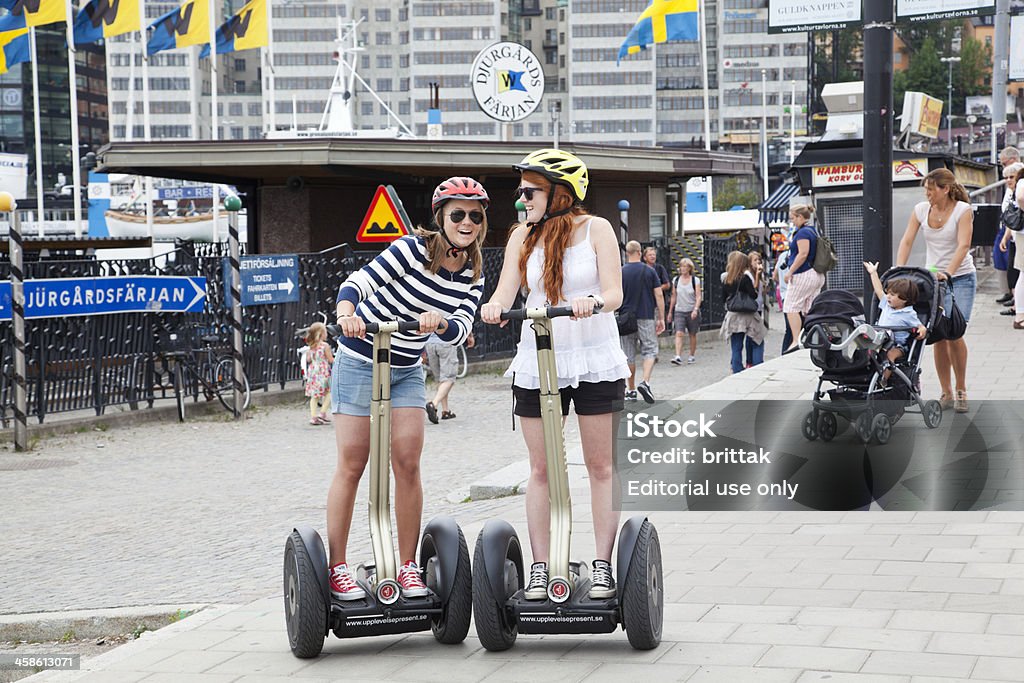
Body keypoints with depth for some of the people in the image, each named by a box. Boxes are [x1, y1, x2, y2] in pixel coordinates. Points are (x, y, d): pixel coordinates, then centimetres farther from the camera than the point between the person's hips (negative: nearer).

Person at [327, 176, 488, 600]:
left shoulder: (472, 275, 1)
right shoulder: (415, 248, -16)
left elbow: (461, 331, -9)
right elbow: (359, 281, -21)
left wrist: (440, 323, -32)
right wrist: (347, 314, -41)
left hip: (407, 371, 5)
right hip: (360, 362, -5)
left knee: (407, 465, -2)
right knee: (351, 466, -2)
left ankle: (408, 566, 7)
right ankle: (336, 567, 5)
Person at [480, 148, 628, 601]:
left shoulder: (595, 229, -3)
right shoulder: (523, 236, 5)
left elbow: (614, 293, -11)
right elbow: (505, 292, -5)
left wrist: (592, 301, -34)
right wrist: (494, 307, -28)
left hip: (594, 361, -2)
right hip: (536, 362, 3)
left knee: (601, 466, 2)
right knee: (540, 469, 3)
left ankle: (603, 565, 7)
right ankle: (539, 567, 8)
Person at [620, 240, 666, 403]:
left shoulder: (620, 272, -2)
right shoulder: (650, 271, -2)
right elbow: (659, 296, -4)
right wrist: (661, 318, 2)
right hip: (647, 317, -1)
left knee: (629, 354, 8)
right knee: (650, 350, 5)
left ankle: (631, 391, 11)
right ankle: (645, 382, -18)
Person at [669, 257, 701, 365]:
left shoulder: (695, 280, -2)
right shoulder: (676, 280, 5)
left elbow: (698, 296, -8)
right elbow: (673, 297, 12)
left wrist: (696, 309, -22)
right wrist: (670, 312, 13)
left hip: (692, 312, -1)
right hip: (679, 311, 1)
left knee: (692, 335, 9)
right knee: (679, 333, -14)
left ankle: (692, 356, 24)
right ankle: (678, 357, -23)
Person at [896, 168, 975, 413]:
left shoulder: (963, 210, -10)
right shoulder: (921, 210, 2)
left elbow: (963, 245, -19)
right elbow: (907, 241, -3)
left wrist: (948, 273, -32)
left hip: (961, 277, -4)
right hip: (933, 277, 4)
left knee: (953, 333, -14)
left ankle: (961, 390, 2)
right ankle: (946, 393, 6)